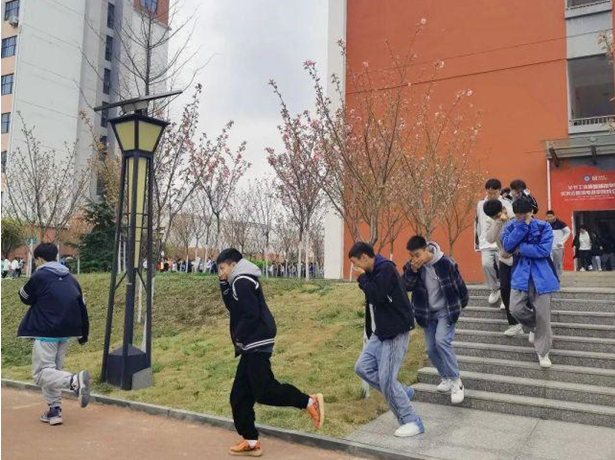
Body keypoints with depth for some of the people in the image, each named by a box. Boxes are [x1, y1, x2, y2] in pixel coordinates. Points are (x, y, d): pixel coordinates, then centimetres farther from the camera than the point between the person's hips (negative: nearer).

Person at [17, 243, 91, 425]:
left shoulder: (39, 276, -8)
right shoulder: (70, 278, 11)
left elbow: (25, 298, 7)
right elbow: (82, 307, 12)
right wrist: (84, 334, 20)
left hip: (46, 333, -7)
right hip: (66, 333, 7)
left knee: (41, 373, -4)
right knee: (53, 370, 19)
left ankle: (75, 380, -29)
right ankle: (54, 410, 16)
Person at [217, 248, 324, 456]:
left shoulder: (242, 281, -13)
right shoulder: (241, 282, 18)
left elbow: (250, 314, -20)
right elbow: (232, 307, 21)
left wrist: (238, 336, -9)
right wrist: (224, 285, 11)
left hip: (256, 345, -10)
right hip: (252, 346, 10)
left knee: (264, 391, -12)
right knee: (240, 396, 10)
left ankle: (310, 401, -2)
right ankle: (251, 442, 16)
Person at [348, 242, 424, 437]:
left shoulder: (386, 269, -16)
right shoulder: (374, 273, 13)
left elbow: (376, 296, -27)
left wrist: (362, 278, -13)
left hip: (396, 332, -10)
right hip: (381, 332, 10)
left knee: (386, 380, -8)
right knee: (363, 367, 5)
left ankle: (412, 422, 6)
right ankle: (402, 392, 17)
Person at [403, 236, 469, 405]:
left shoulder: (445, 263, -20)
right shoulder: (411, 266, -8)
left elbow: (459, 283, -6)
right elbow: (405, 287, -16)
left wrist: (462, 303, 7)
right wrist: (413, 270, -30)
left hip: (446, 310, -5)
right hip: (427, 313, 5)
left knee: (442, 341, -23)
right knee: (431, 349, 7)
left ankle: (456, 381, -10)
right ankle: (446, 378, 29)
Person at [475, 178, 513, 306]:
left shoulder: (506, 204, 0)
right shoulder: (480, 204, 10)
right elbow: (477, 225, 14)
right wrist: (477, 244, 13)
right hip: (486, 243, 2)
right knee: (486, 264, -15)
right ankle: (494, 289, 7)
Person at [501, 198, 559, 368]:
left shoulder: (544, 226, -3)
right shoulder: (511, 227, 4)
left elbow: (544, 250, -15)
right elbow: (507, 246, -14)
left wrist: (520, 249, -11)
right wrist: (522, 226, -17)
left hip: (541, 275, -2)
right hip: (520, 274, 2)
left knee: (542, 314, 0)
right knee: (516, 309, -10)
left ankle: (543, 352, 17)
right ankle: (532, 327, 25)